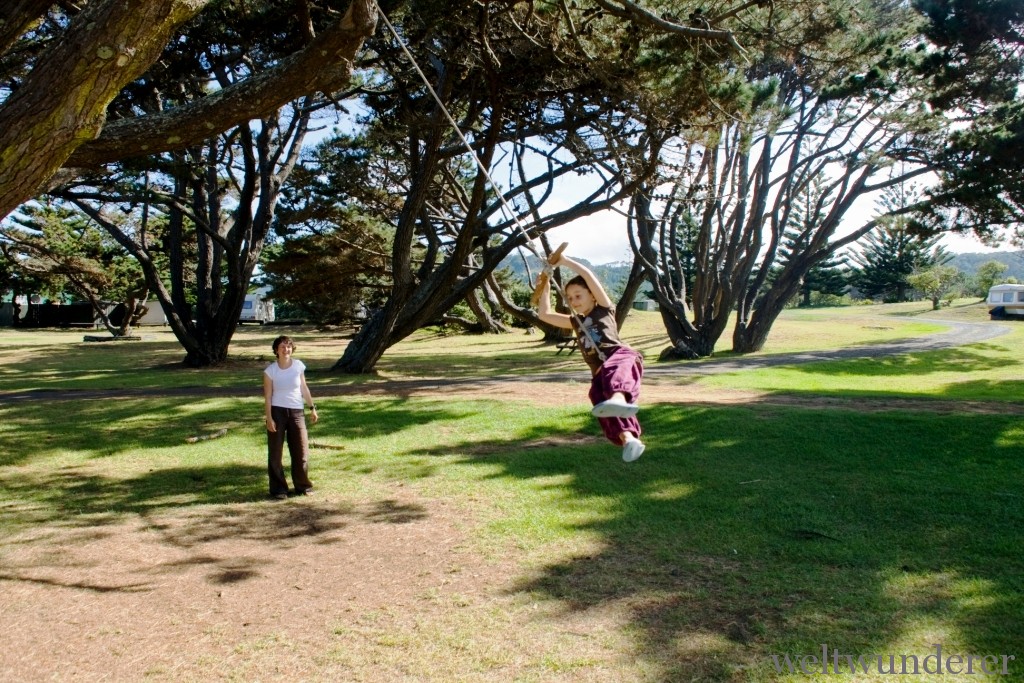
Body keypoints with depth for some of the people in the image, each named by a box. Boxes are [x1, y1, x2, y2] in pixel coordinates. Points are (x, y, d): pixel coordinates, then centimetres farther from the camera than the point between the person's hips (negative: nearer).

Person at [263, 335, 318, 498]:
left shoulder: (298, 366, 0)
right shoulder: (270, 370, -7)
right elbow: (268, 397, -6)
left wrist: (312, 408, 12)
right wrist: (269, 418, -12)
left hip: (296, 412, 2)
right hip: (277, 412, -2)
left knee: (301, 451, 5)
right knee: (275, 453, 2)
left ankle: (303, 486, 20)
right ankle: (278, 489, 13)